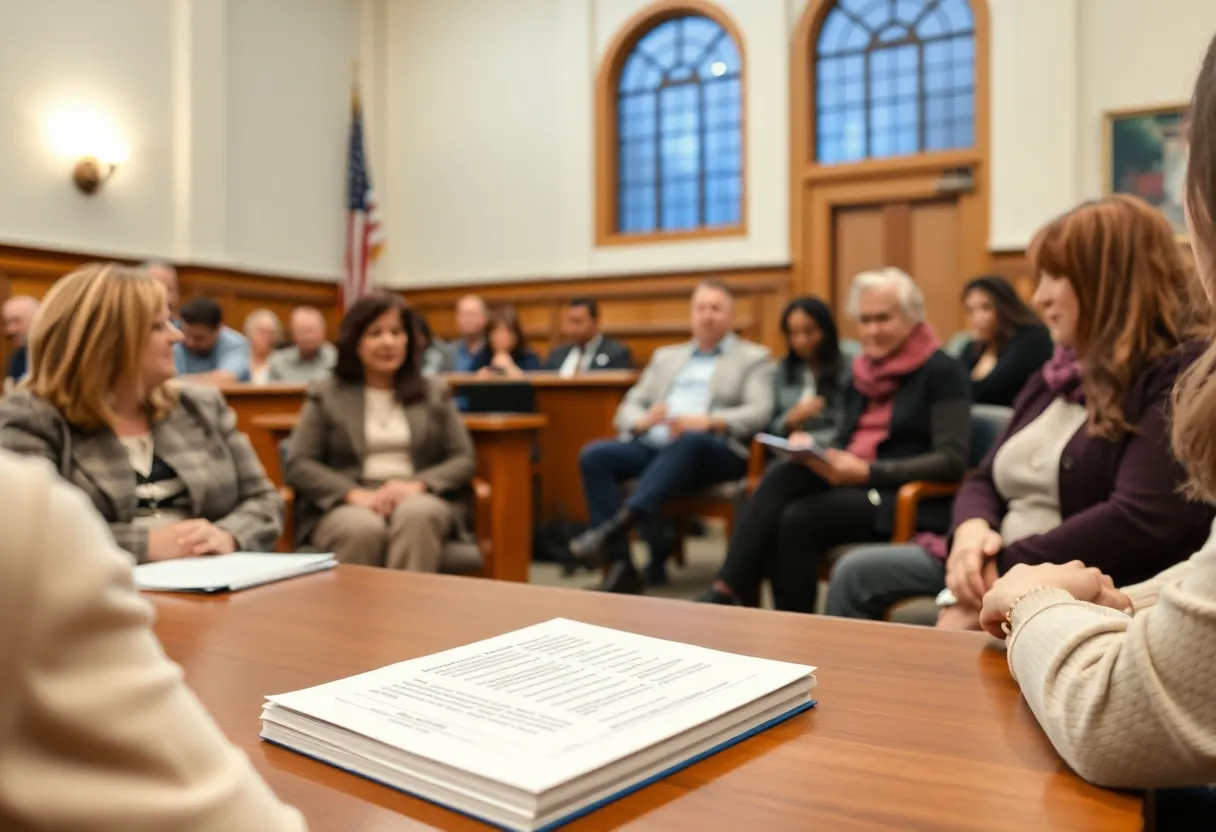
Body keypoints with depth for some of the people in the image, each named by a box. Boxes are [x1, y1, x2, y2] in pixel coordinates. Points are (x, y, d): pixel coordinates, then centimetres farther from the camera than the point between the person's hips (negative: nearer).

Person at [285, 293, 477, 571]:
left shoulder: (435, 391, 16)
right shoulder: (325, 393, 12)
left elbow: (463, 459, 9)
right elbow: (298, 464, 3)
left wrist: (417, 485, -12)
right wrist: (354, 493, -15)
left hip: (420, 499, 1)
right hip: (346, 505, -1)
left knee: (417, 516, -36)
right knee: (362, 529, -37)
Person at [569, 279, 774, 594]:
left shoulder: (754, 358, 15)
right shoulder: (666, 356, 27)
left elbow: (760, 413, -2)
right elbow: (628, 408, 18)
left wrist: (708, 421, -20)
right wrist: (642, 421, -8)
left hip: (715, 452, -4)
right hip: (653, 445, 4)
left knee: (689, 441, -39)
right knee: (594, 456, -23)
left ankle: (618, 524, -47)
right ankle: (620, 565, -27)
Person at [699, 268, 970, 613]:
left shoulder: (942, 371, -4)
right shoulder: (862, 372, 17)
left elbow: (953, 461, -13)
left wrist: (870, 471, -23)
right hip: (854, 484, 6)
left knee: (799, 519, -29)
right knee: (783, 475, -24)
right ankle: (726, 593, -31)